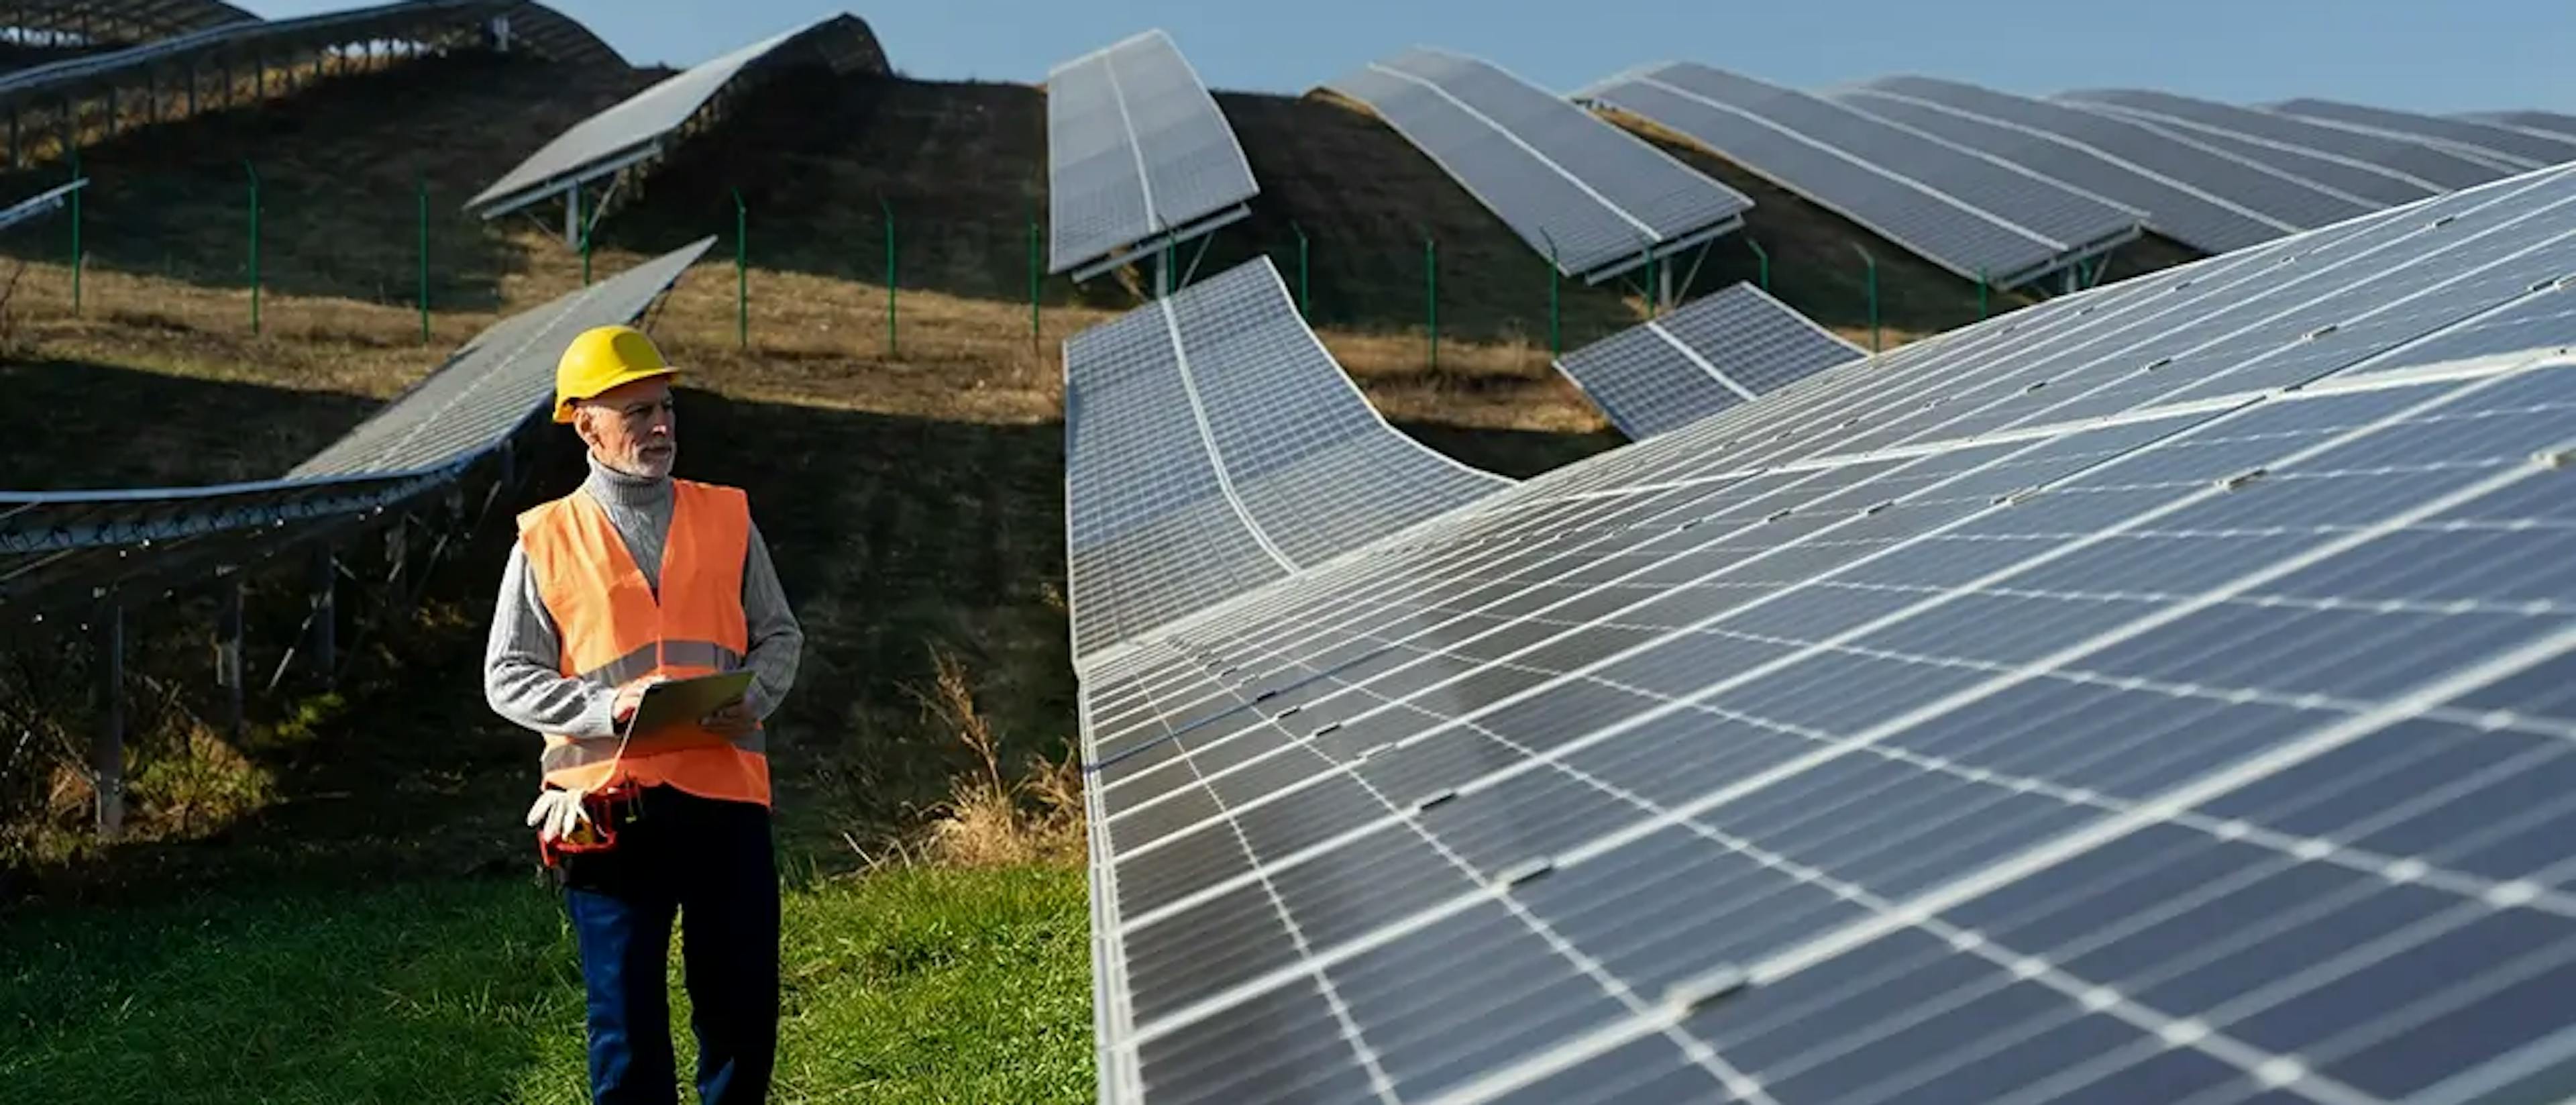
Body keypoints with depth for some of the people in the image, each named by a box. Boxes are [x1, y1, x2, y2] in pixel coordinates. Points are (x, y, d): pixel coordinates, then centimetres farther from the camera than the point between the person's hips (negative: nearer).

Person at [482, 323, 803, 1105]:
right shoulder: (547, 540, 3)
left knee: (743, 1003, 8)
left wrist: (754, 698, -9)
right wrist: (608, 708, -14)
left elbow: (779, 635, 13)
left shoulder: (727, 518, 9)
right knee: (626, 1016, 6)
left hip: (726, 790, 2)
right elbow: (508, 679, 2)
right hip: (608, 803, -2)